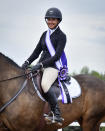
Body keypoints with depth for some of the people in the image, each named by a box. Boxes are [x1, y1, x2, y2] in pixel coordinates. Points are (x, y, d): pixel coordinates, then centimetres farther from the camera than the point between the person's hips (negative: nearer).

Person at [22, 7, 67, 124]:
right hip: (41, 66, 8)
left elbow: (57, 56, -14)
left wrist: (41, 64, -22)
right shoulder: (45, 34, 15)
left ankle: (57, 112, -25)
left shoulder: (61, 36, -6)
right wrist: (27, 62, 0)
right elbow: (37, 51, 17)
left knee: (45, 84, -35)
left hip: (53, 66, -8)